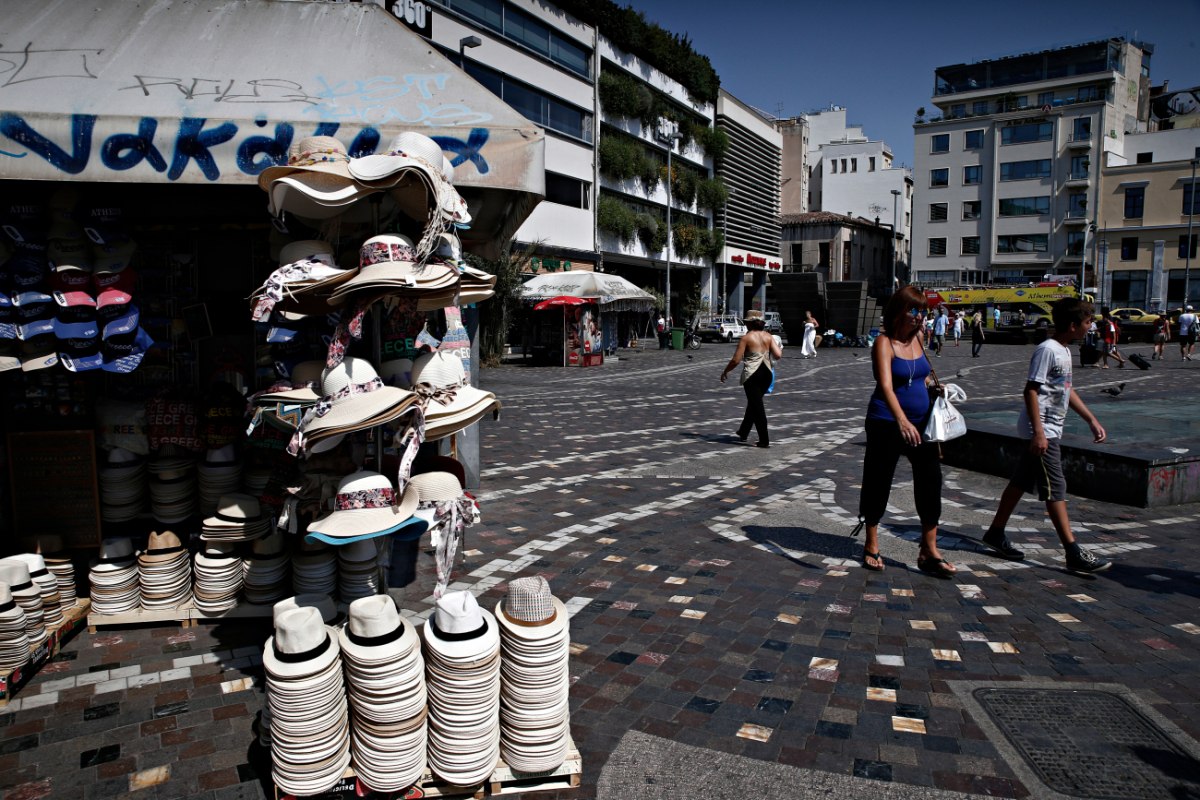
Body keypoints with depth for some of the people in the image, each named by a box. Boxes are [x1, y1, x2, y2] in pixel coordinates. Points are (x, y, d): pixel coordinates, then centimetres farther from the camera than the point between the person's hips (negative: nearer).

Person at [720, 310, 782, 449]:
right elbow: (778, 355, -4)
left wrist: (725, 371, 6)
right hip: (767, 373, 6)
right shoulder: (768, 336, 6)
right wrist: (779, 348, 19)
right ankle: (743, 432, 36)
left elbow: (736, 360, -9)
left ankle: (764, 440, -1)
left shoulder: (746, 338, -6)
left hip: (752, 374, -5)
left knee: (757, 406, 0)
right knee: (754, 403, 22)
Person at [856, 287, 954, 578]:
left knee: (931, 482, 1)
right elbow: (886, 385, -30)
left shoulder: (918, 337, 6)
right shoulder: (884, 342, -14)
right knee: (878, 483, 5)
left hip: (921, 422, 6)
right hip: (886, 423, -6)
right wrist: (902, 420, -43)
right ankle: (871, 547, 22)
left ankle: (929, 552, 11)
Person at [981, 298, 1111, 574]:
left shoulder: (1064, 351, 15)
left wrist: (1092, 420, 22)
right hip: (1042, 431, -10)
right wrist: (1038, 432, -25)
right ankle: (1074, 554, -3)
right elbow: (1030, 390, -20)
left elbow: (1067, 390, 24)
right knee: (1055, 489, -7)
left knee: (1021, 482, 14)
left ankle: (995, 534, 22)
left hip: (1050, 430, 10)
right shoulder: (1047, 350, -15)